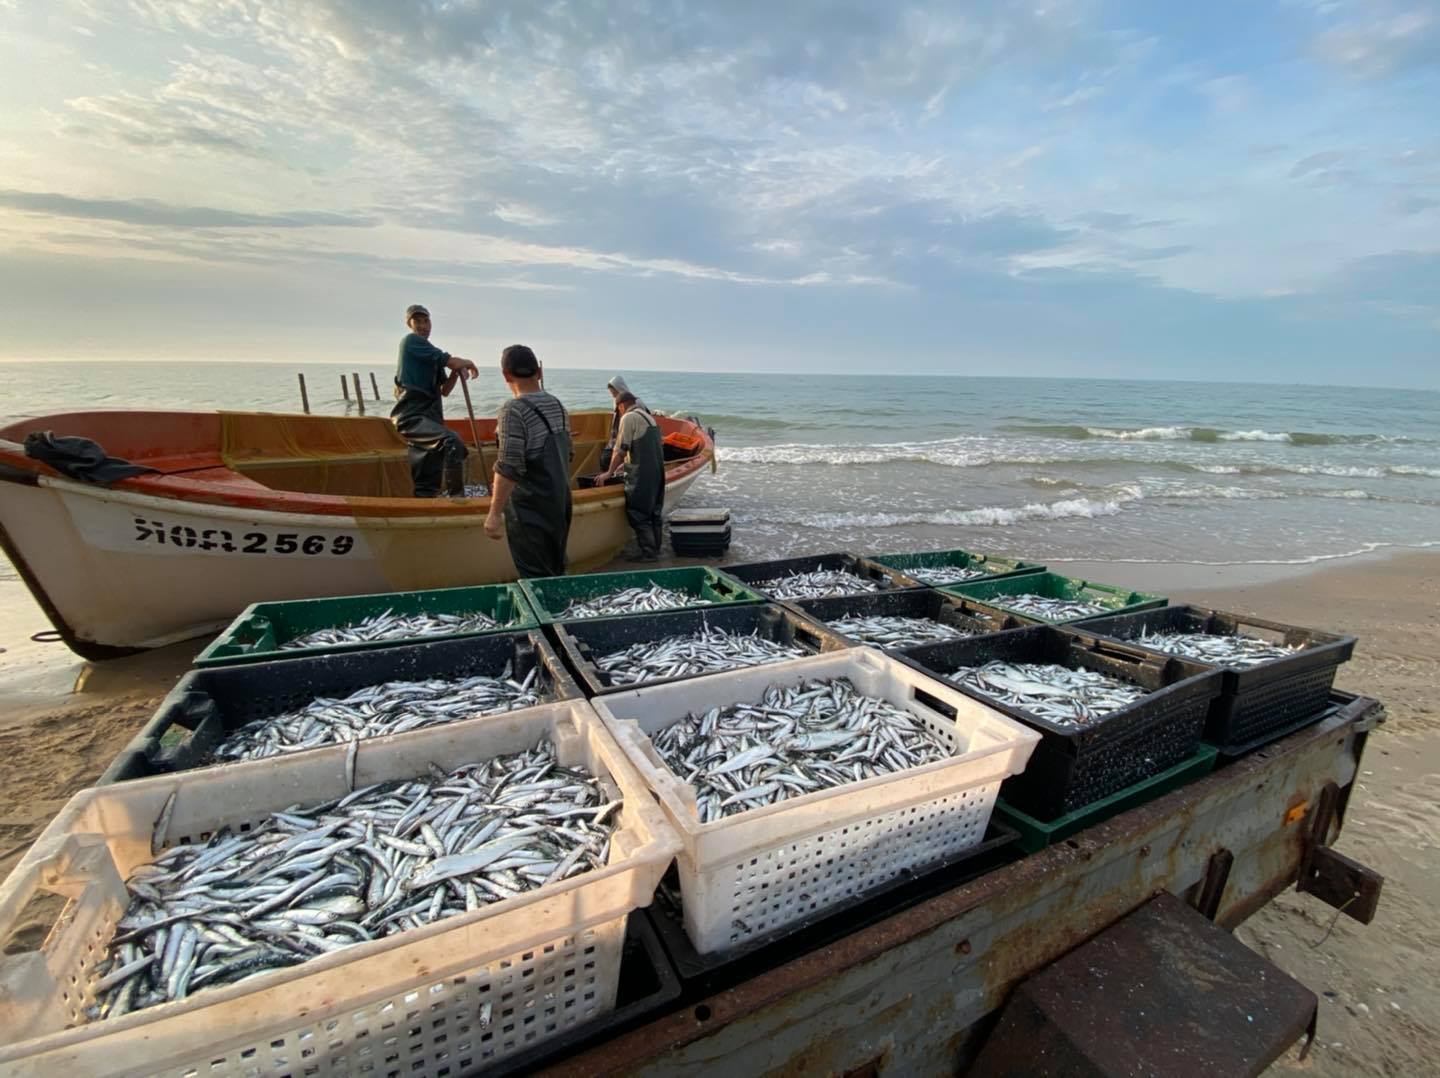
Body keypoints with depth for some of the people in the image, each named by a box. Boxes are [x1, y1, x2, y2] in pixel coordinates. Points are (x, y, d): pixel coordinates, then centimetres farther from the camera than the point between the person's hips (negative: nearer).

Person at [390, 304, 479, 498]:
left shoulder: (431, 356, 23)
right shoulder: (411, 341, -1)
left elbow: (444, 391, 18)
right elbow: (451, 361, -10)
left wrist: (456, 371, 2)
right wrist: (468, 363, 9)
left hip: (428, 416, 9)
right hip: (412, 416, -9)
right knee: (452, 442, -33)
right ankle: (456, 498, -32)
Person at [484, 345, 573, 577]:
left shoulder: (514, 410, -18)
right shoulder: (558, 405, 6)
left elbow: (508, 469, -23)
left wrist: (494, 513, -18)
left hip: (530, 510, -7)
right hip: (560, 505, 8)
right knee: (555, 572, 19)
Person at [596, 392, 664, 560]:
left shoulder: (628, 417, -8)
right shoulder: (649, 417, 19)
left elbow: (620, 450, -11)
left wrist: (609, 473, -3)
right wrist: (623, 465, 25)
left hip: (640, 475, -9)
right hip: (657, 471, 9)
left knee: (638, 514, -3)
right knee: (654, 511, 14)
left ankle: (648, 553, -1)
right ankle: (655, 549, 20)